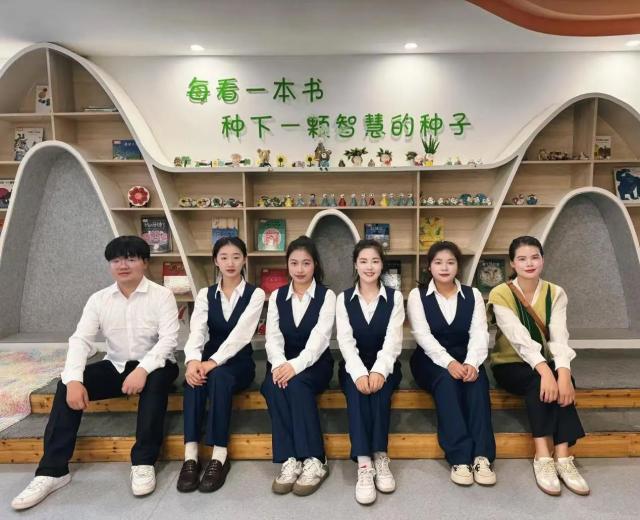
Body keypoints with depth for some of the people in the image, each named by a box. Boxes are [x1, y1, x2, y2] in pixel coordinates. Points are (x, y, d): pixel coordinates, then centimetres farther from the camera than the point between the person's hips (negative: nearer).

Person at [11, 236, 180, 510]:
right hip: (115, 366, 4)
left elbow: (168, 339, -20)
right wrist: (74, 380, -26)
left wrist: (143, 369, -37)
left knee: (157, 379, -37)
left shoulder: (162, 295, -11)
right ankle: (52, 470, -12)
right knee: (67, 385, -18)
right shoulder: (98, 299, 1)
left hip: (152, 366, -4)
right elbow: (80, 340, -9)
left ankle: (143, 462, -26)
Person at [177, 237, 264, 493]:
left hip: (239, 361, -2)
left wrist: (214, 362, -31)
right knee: (194, 378, -32)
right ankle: (191, 456, -31)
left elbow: (241, 333, -18)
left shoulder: (255, 294, -4)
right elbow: (197, 330, -10)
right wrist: (193, 359, -32)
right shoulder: (205, 294, 6)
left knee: (219, 376, -36)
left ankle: (219, 456, -30)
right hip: (210, 358, 2)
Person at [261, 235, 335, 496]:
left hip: (314, 364, -2)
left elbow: (319, 338, -16)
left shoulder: (327, 295, -3)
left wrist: (296, 365, -32)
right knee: (275, 385, -30)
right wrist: (279, 364, -26)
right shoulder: (277, 296, 7)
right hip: (283, 363, 3)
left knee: (296, 383, -34)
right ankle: (290, 460, -25)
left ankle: (314, 461, -25)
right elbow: (272, 337, -4)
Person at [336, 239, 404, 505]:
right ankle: (364, 463, -33)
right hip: (354, 366, 0)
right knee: (358, 387, -31)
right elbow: (346, 341, -9)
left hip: (384, 365, 0)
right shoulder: (344, 299, 2)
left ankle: (378, 457, -25)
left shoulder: (394, 297, 1)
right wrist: (359, 373, -26)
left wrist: (379, 371, -27)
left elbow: (393, 340, -10)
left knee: (379, 386, -32)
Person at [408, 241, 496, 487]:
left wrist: (471, 363, -26)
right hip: (431, 360, -2)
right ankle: (460, 457, -35)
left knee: (477, 379, -31)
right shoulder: (417, 295, 0)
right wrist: (449, 362, -29)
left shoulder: (473, 295, 7)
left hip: (464, 359, 2)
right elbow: (423, 335, -12)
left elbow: (479, 334, -5)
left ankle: (482, 456, -33)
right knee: (447, 379, -34)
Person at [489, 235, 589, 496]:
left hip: (545, 364, 3)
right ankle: (543, 456, -27)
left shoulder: (556, 293, -1)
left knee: (558, 382, -30)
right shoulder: (500, 294, -12)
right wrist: (544, 370, -41)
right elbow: (519, 337, -26)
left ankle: (562, 456, -28)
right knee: (539, 382, -33)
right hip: (510, 365, -3)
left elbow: (559, 336, -16)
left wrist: (563, 371, -34)